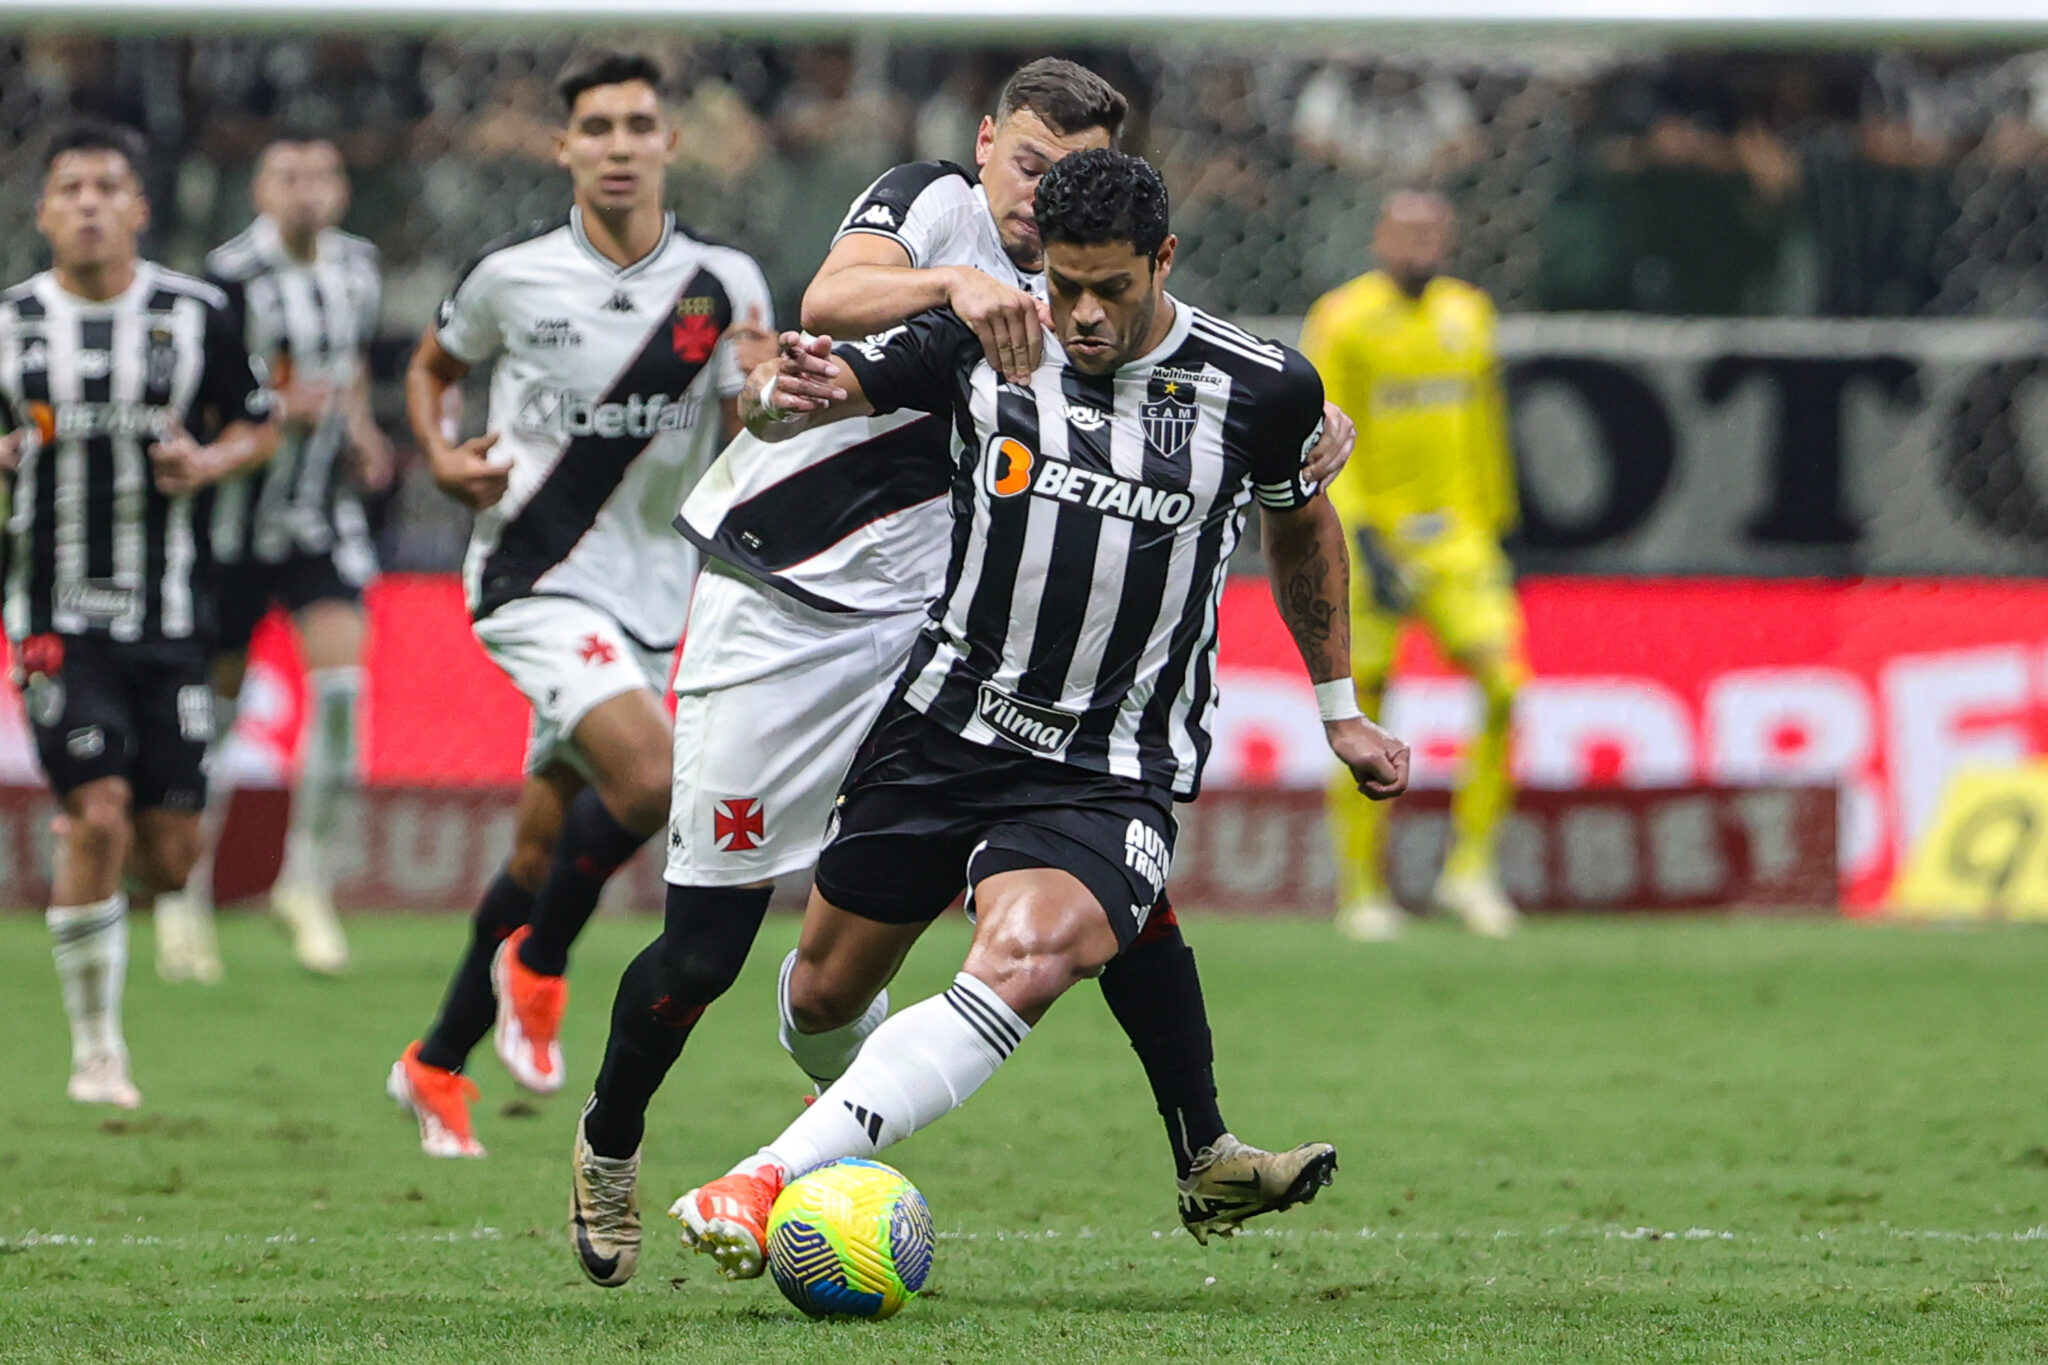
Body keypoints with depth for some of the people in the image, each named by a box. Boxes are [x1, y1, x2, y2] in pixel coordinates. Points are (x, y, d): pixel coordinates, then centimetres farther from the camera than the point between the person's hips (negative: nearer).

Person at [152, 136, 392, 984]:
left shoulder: (356, 269, 5)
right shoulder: (230, 278, -15)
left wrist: (357, 430, 6)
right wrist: (281, 411, -30)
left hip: (322, 519, 4)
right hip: (235, 522, -4)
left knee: (342, 679, -15)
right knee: (214, 702, 4)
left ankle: (306, 880, -2)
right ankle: (186, 899, 21)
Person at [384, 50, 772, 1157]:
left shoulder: (724, 286, -2)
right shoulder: (511, 276, -4)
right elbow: (431, 368, 15)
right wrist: (442, 458, -4)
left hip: (649, 594, 4)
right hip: (534, 577, -4)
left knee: (545, 848, 11)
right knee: (647, 775, -26)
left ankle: (437, 1066, 28)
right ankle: (535, 968, -1)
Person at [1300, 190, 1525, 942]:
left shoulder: (1468, 313, 11)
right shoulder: (1341, 321, -5)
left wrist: (1494, 529, 21)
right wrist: (1360, 538, -19)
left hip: (1456, 534, 4)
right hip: (1372, 535, -4)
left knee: (1503, 685, -12)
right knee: (1363, 718, -1)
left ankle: (1470, 863, -2)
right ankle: (1361, 889, 11)